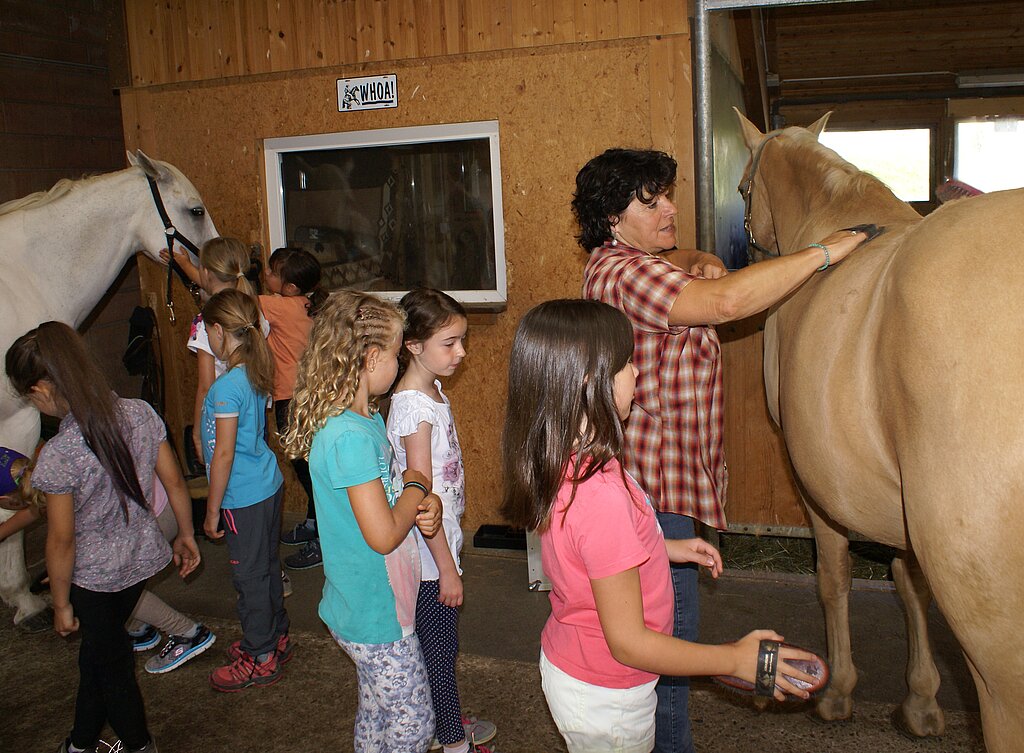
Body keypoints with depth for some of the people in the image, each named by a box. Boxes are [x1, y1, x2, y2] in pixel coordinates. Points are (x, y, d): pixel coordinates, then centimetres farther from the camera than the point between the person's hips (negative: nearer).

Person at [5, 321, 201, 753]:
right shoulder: (141, 414, -13)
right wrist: (185, 536, 13)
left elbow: (61, 542, -19)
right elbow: (174, 483, -2)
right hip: (144, 556, 6)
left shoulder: (57, 457, -28)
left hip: (94, 576, -6)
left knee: (110, 664, 20)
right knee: (97, 654, 27)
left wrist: (61, 605, -4)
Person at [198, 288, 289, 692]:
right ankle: (275, 636, 37)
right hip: (269, 484, 9)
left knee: (250, 575, 5)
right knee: (267, 565, 21)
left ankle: (261, 658, 18)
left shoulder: (227, 385, -23)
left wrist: (212, 509, -13)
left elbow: (223, 453, -21)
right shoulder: (254, 374, 3)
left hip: (245, 497, -9)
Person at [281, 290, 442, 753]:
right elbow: (383, 535, -28)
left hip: (367, 606, 9)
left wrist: (425, 504, -8)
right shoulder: (350, 436, -28)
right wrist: (416, 489, -12)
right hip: (377, 614, -9)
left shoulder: (367, 419, 3)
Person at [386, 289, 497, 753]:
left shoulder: (432, 393, 5)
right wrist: (447, 567, -18)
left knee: (440, 644, 22)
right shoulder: (412, 406, -23)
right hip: (429, 555, -9)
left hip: (442, 540, 9)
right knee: (439, 647, 8)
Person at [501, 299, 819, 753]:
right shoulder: (602, 496, -35)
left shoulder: (559, 464, -8)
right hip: (605, 699, -8)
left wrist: (664, 548, 12)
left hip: (564, 664, 8)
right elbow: (628, 643, -27)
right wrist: (736, 659, -18)